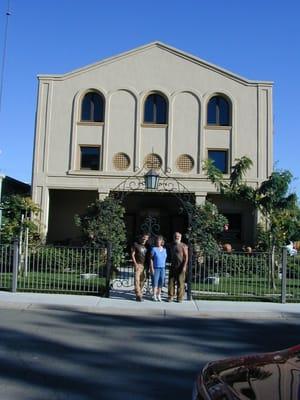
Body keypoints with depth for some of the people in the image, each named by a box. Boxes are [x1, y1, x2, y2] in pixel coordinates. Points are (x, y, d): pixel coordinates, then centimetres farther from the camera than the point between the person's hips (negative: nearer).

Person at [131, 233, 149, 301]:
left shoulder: (146, 245, 12)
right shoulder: (135, 244, -2)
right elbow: (132, 255, -4)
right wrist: (135, 264, -13)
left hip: (145, 265, 5)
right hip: (138, 264, -5)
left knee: (143, 279, 9)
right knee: (137, 279, -10)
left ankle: (140, 292, 22)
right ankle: (138, 295, -12)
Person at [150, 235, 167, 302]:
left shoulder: (164, 250, 10)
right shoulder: (154, 249, -4)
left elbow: (165, 259, 15)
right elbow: (151, 259, -4)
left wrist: (165, 267, 10)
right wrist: (152, 268, -10)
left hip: (163, 268, 4)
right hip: (156, 268, -4)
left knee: (161, 282, 6)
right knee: (155, 282, -2)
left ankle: (159, 295, 15)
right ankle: (154, 296, 7)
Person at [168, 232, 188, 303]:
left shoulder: (183, 246, -1)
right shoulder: (172, 246, 16)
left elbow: (186, 256, -6)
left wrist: (184, 266, -15)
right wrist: (170, 264, 13)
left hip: (181, 267, -5)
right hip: (173, 266, 5)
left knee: (180, 282, -3)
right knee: (171, 281, 2)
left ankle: (180, 297, 5)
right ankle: (170, 296, 9)